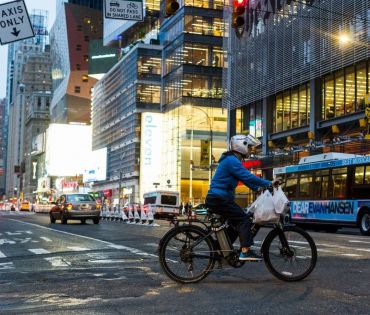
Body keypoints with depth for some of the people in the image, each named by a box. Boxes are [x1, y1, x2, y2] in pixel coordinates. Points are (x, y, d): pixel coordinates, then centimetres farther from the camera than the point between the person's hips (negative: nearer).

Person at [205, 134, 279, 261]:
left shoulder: (231, 160, 20)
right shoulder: (232, 160, -14)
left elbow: (245, 178, 20)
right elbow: (247, 177, -23)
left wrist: (259, 188, 10)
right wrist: (269, 183, -22)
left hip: (216, 199, 10)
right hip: (220, 199, -10)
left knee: (236, 223, 16)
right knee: (244, 220, -13)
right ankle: (245, 252, -18)